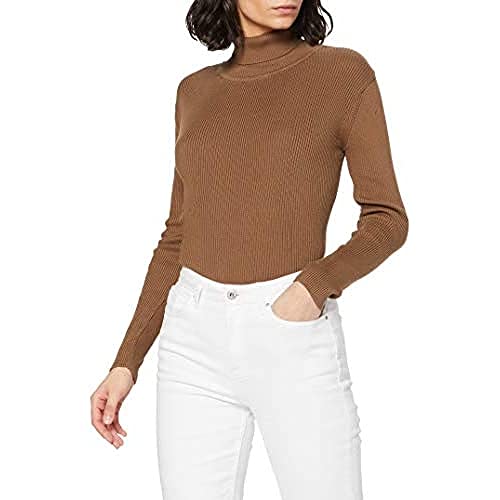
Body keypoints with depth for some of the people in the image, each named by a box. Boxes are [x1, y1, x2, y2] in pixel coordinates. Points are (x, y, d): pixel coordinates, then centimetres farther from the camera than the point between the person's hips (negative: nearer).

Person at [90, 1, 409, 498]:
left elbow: (387, 219, -1)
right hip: (197, 341, 3)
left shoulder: (343, 71, -1)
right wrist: (126, 362, 9)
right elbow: (180, 237, 13)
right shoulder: (196, 91, 10)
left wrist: (314, 284, -20)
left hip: (296, 343, -3)